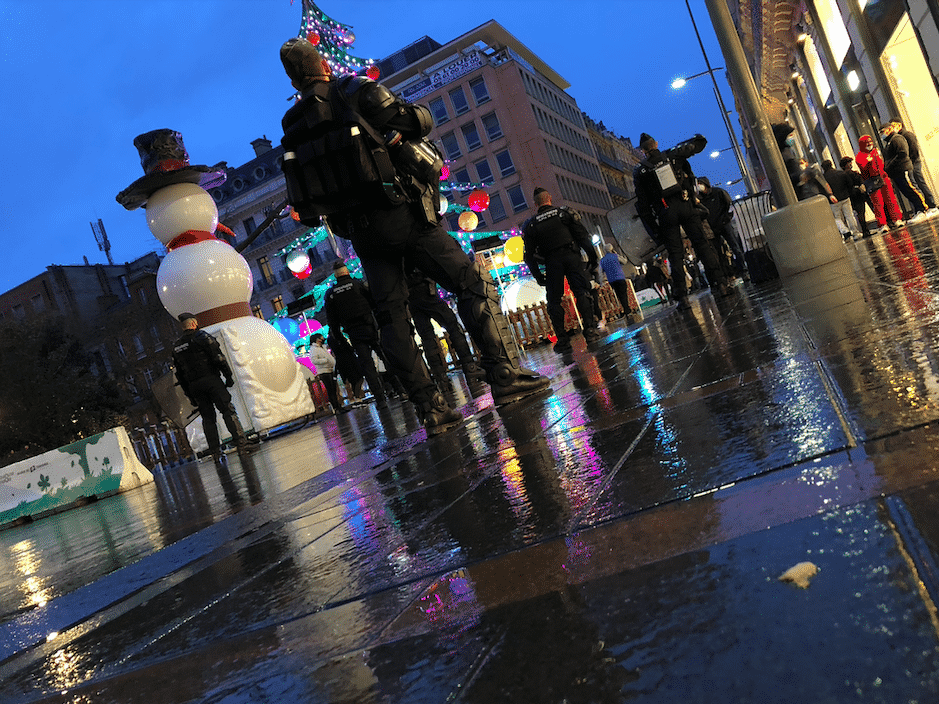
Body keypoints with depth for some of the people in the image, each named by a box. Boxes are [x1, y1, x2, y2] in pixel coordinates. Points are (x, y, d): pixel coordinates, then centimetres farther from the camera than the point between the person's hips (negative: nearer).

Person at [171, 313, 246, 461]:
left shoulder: (176, 347, 15)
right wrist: (229, 376, -5)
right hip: (211, 379, -5)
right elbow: (218, 358, -11)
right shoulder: (201, 336, -3)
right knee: (228, 410, -3)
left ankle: (215, 452, 4)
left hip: (193, 386, 5)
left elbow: (179, 374, 16)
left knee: (208, 418, 8)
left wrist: (190, 395, 18)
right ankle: (240, 443, -12)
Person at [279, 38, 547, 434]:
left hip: (361, 233, 5)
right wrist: (392, 131, 18)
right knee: (473, 284, 0)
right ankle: (504, 375, -10)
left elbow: (303, 204, 8)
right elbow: (420, 121, 0)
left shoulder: (292, 128, 11)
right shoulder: (357, 91, -2)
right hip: (402, 214, -4)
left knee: (392, 319, 6)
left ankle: (430, 409, 2)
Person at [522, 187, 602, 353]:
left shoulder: (531, 224, 9)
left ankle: (562, 340, -1)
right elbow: (582, 235, 2)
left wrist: (538, 276, 11)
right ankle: (589, 329, -9)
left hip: (552, 263, 0)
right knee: (582, 293, 3)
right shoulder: (564, 212, 8)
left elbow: (530, 255, 7)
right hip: (571, 256, 0)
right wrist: (592, 256, 6)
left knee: (554, 301, 4)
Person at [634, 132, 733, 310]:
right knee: (703, 245, 4)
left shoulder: (639, 171, 4)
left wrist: (652, 228, 5)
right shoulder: (672, 155, 6)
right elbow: (699, 143, 17)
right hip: (685, 206, 1)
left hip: (665, 213, 0)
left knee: (675, 255, 2)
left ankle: (681, 297, -1)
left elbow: (642, 203, 2)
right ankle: (720, 284, -2)